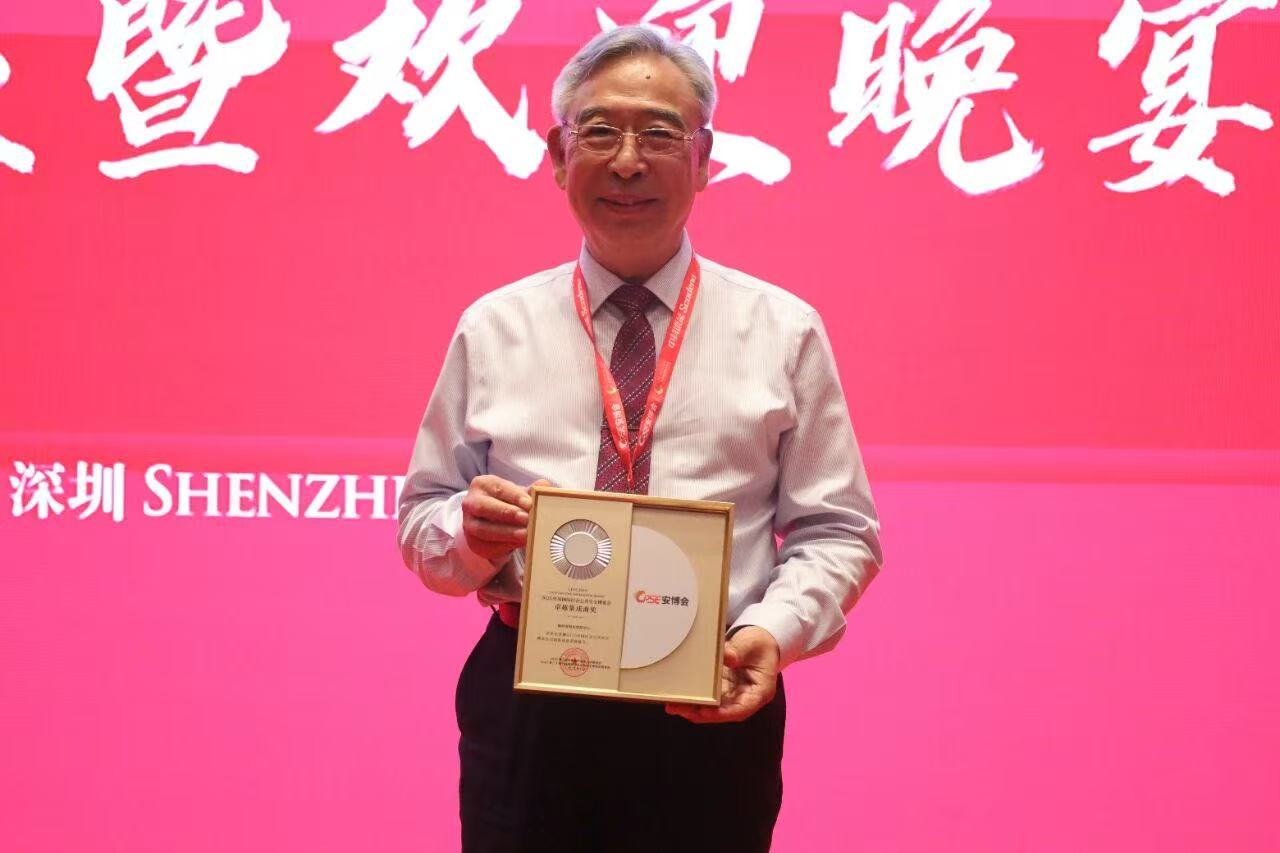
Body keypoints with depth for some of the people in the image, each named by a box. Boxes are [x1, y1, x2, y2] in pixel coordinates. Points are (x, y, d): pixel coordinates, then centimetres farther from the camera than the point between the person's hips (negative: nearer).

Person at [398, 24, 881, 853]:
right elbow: (422, 524, 10)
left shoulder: (784, 332, 3)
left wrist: (777, 629, -15)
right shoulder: (492, 329, 6)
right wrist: (468, 530, -12)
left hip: (712, 712, -1)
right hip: (525, 705, 1)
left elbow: (838, 531, 3)